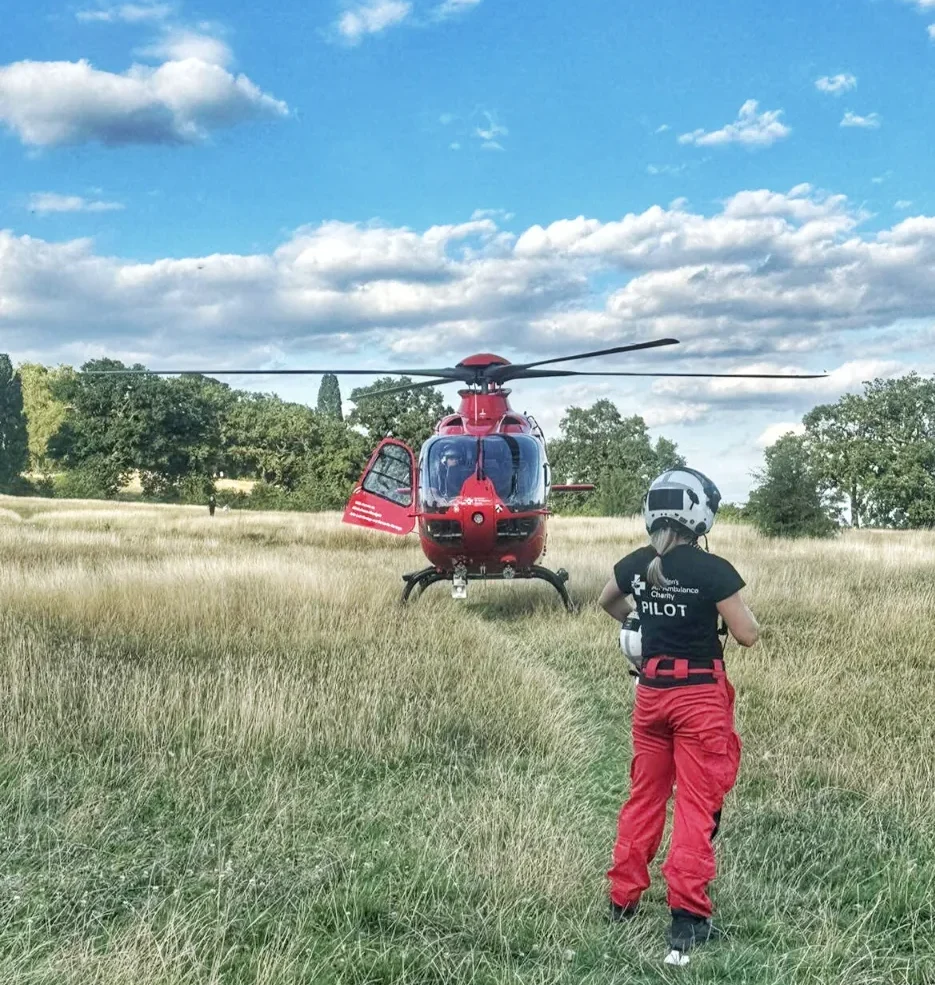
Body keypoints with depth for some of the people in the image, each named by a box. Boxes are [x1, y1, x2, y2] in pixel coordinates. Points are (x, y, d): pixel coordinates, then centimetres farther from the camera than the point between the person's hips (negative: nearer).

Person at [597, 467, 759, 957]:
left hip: (651, 691, 5)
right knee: (696, 805, 2)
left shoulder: (634, 565, 1)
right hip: (700, 695, -5)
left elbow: (607, 603, 21)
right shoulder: (713, 570, -17)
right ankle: (688, 916, 4)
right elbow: (747, 636, -11)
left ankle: (622, 898, 26)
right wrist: (739, 608, 7)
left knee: (644, 796, 17)